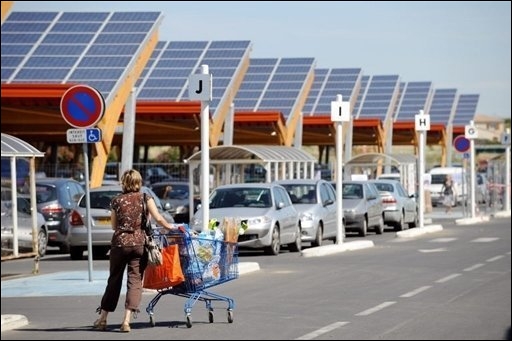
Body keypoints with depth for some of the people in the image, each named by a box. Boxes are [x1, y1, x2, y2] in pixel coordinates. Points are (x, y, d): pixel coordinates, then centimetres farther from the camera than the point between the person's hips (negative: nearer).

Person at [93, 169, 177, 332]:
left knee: (114, 280, 13)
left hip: (120, 242, 1)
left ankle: (102, 319, 18)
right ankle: (126, 320, -11)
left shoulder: (116, 201, 5)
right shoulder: (145, 198, 2)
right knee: (135, 280, 0)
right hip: (139, 243, -1)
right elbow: (158, 218, -5)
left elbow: (114, 226, 10)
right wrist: (168, 227, 13)